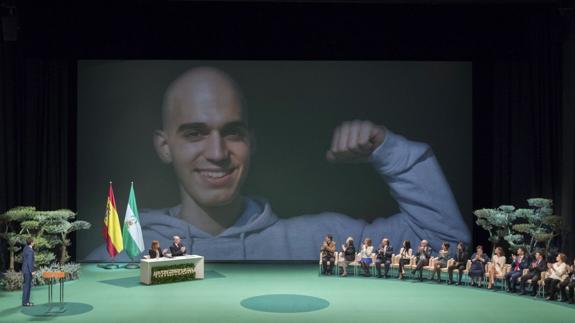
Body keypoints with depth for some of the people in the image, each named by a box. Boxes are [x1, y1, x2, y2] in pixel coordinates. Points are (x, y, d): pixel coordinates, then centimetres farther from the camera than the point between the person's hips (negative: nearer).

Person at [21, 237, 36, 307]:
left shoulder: (25, 248, 10)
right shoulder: (30, 250, -19)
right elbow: (29, 262, -22)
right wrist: (32, 271, -19)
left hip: (25, 269, 10)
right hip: (28, 270, -10)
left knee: (26, 285, 15)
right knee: (27, 285, -4)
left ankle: (26, 301, 21)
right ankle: (25, 302, 0)